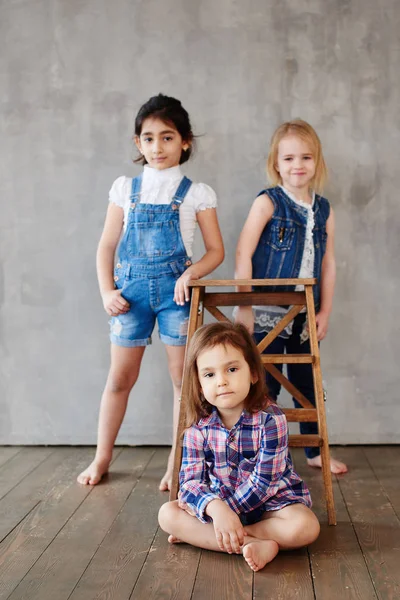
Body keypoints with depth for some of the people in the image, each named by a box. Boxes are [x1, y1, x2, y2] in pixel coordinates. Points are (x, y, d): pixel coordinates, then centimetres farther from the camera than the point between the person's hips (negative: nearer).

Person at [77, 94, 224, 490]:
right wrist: (107, 292, -3)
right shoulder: (125, 188, 7)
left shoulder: (196, 193, 2)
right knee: (120, 377, 7)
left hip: (175, 289, -1)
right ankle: (101, 459, 21)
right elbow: (107, 246, 8)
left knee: (183, 377, 2)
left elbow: (216, 250, 3)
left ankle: (178, 462, 14)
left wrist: (192, 273, -16)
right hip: (131, 287, 1)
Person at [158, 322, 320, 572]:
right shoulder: (198, 428, -9)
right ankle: (254, 545, -28)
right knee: (168, 514, -17)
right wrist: (215, 508, -36)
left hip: (272, 503, -3)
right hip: (220, 503, 3)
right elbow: (191, 481, -15)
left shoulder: (270, 418, -20)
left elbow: (263, 481, -22)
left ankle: (200, 535, -24)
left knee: (305, 526, -32)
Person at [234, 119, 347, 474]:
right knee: (266, 386, 2)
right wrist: (244, 307, -15)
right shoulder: (268, 202, -8)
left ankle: (315, 451, 30)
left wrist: (325, 312, 5)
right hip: (267, 314, -4)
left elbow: (328, 264, 9)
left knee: (308, 383, 15)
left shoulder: (324, 210, 6)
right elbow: (243, 254, -11)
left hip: (305, 315, 5)